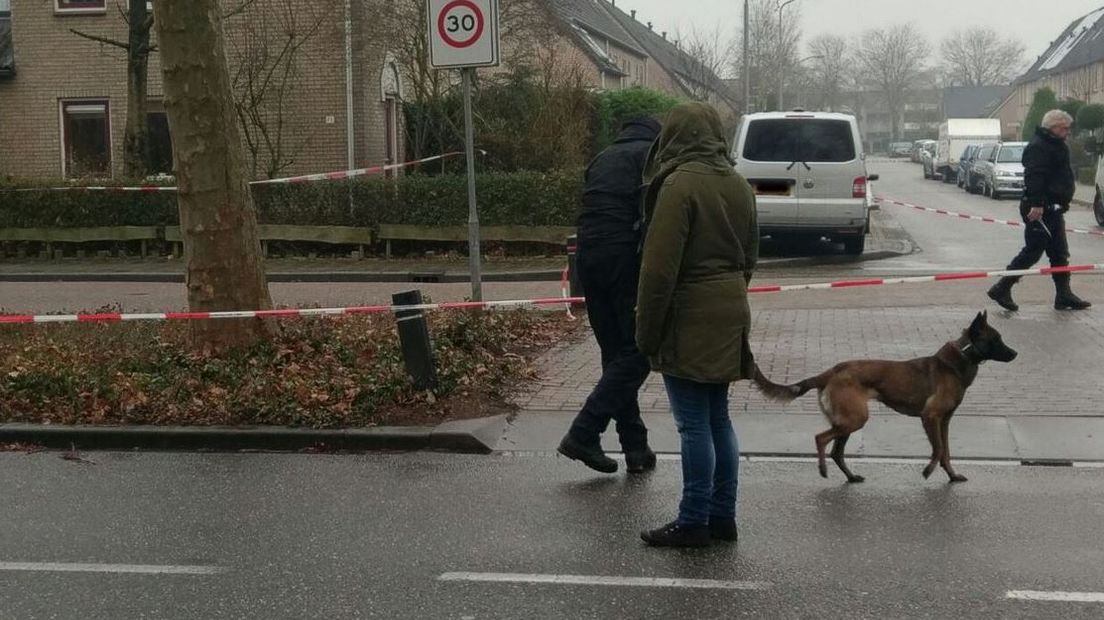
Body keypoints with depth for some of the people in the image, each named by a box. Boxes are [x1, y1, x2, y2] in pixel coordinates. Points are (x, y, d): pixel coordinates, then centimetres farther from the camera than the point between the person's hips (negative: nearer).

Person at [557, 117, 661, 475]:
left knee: (615, 353, 12)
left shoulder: (604, 158, 25)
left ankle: (635, 447, 14)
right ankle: (584, 434, -10)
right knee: (637, 351, -2)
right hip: (625, 255, -7)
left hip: (587, 254, 7)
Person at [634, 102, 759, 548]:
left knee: (694, 424, -1)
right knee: (718, 418, 14)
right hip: (730, 313, 8)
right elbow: (750, 256, 17)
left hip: (689, 317, -8)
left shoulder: (680, 184, -14)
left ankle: (694, 523, 7)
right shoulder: (738, 185, 11)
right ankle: (723, 517, 21)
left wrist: (647, 331, -10)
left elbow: (660, 266, -17)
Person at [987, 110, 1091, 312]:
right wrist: (1036, 204, -33)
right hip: (1040, 209, -11)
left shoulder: (1056, 146, 19)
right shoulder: (1039, 147, -15)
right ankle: (1002, 289, 0)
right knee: (1033, 251, -7)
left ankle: (1064, 296, 16)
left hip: (1052, 209, 11)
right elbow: (1034, 177, -26)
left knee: (1059, 253, 11)